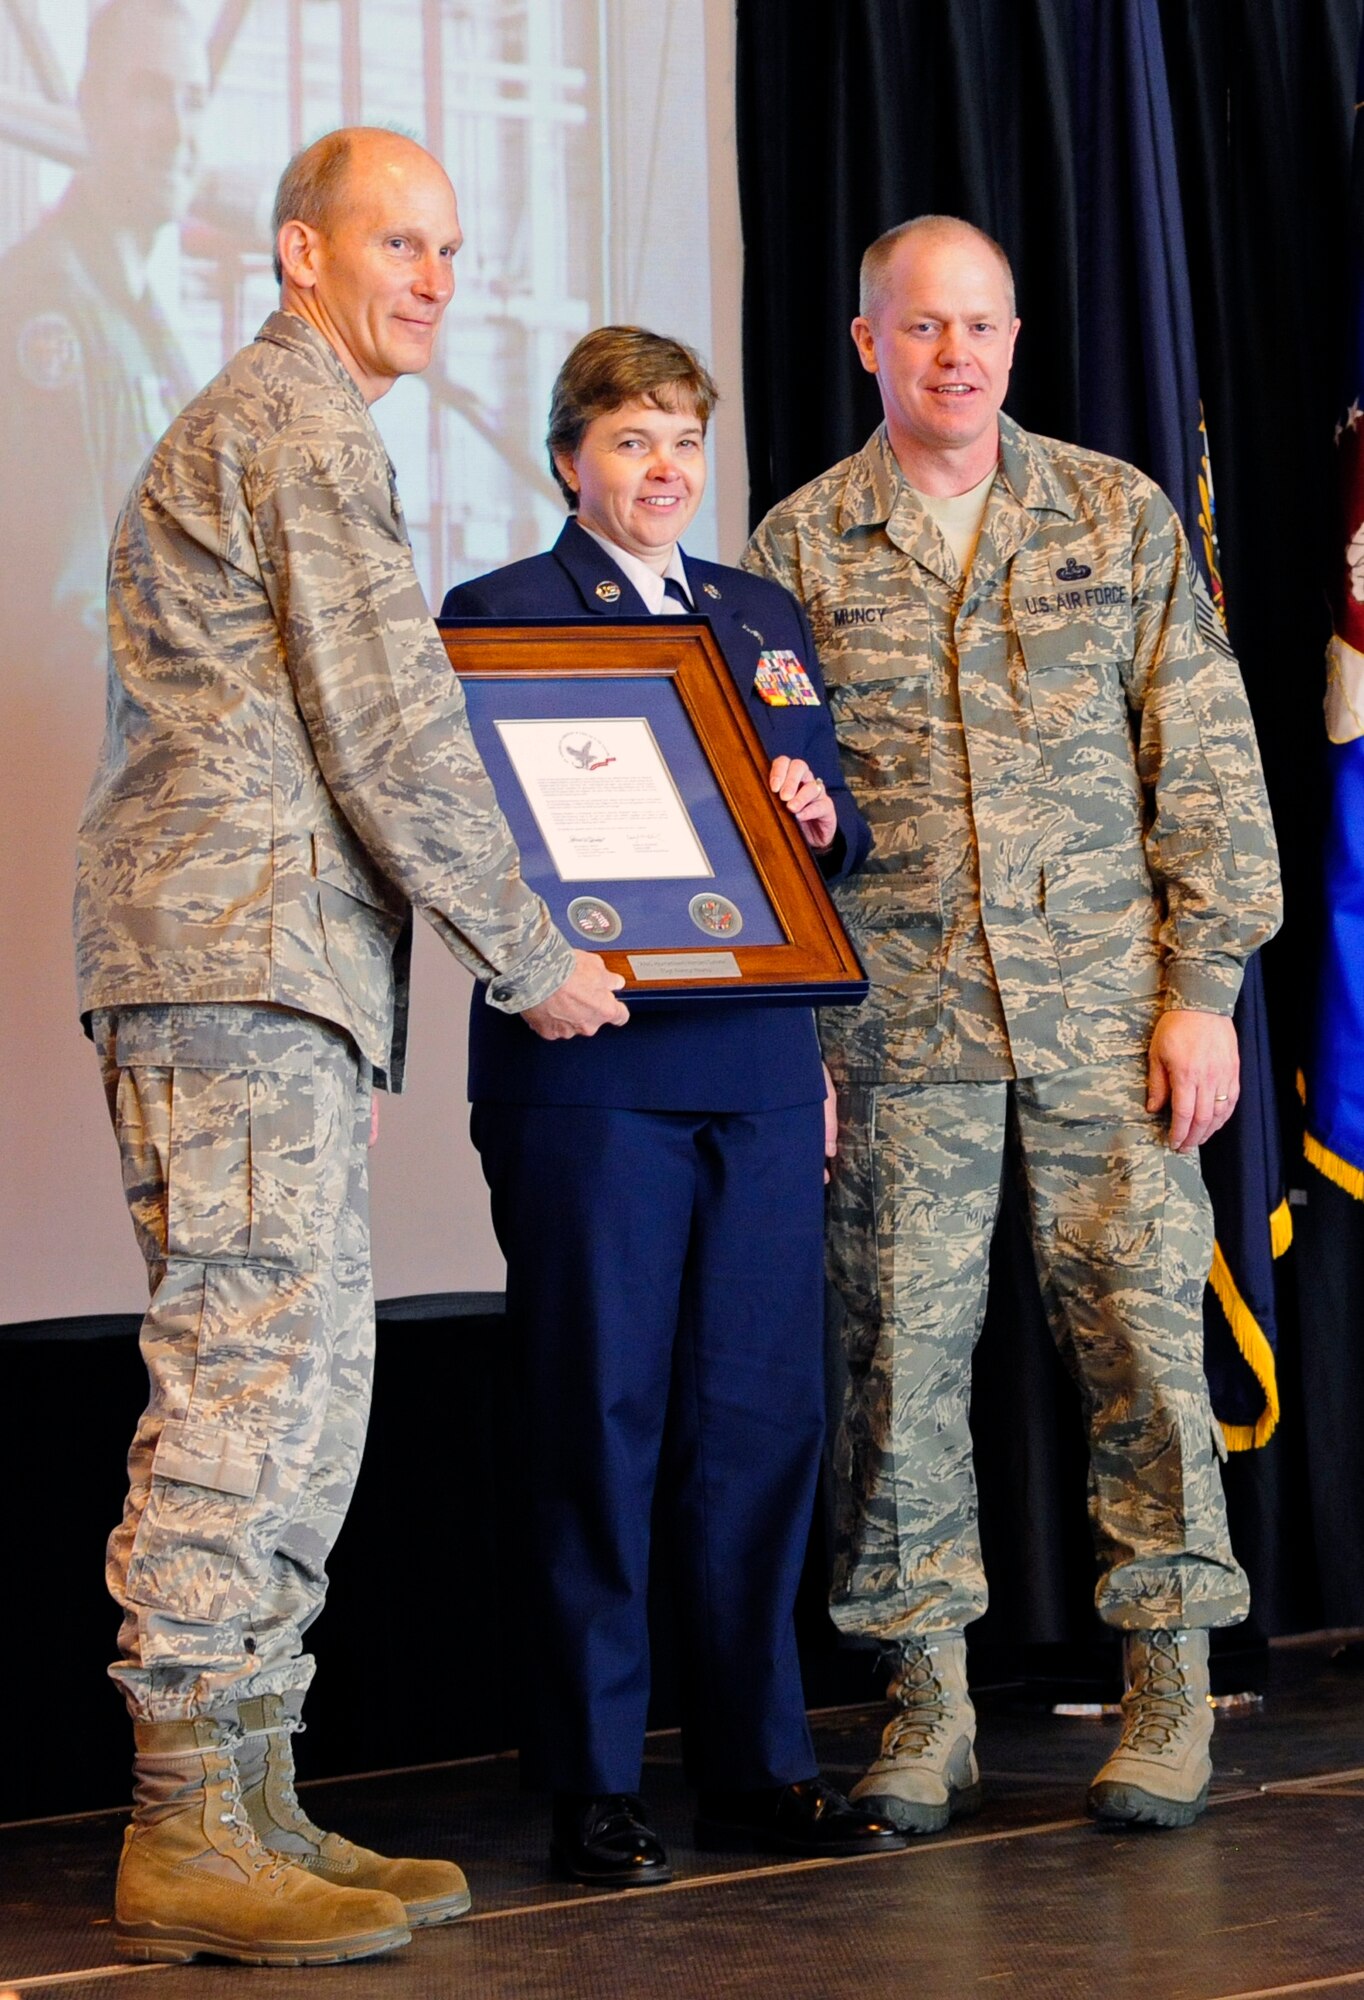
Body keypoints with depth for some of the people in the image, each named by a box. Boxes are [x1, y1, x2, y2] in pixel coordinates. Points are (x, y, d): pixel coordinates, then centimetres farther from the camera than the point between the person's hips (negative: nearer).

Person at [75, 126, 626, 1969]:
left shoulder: (259, 423, 27)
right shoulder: (300, 425, -7)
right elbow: (392, 732, -12)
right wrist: (530, 961, -5)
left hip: (279, 956, 11)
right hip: (238, 943, -11)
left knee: (306, 1371, 9)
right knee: (248, 1361, -13)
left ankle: (255, 1804, 10)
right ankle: (184, 1837, -13)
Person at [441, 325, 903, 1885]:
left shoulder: (765, 617, 21)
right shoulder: (496, 614, 4)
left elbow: (836, 828, 22)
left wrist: (822, 819, 1)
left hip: (757, 1058, 5)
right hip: (586, 1053, -5)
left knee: (763, 1409, 5)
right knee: (598, 1416, -3)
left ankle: (756, 1763, 14)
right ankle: (591, 1786, 3)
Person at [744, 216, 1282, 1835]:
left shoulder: (1121, 517, 8)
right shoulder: (800, 546, 7)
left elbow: (1206, 763, 6)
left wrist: (1205, 985, -2)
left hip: (1107, 1011, 0)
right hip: (896, 1019, 0)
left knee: (1141, 1334, -2)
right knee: (901, 1350, 1)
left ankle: (1170, 1693, 8)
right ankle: (929, 1706, 10)